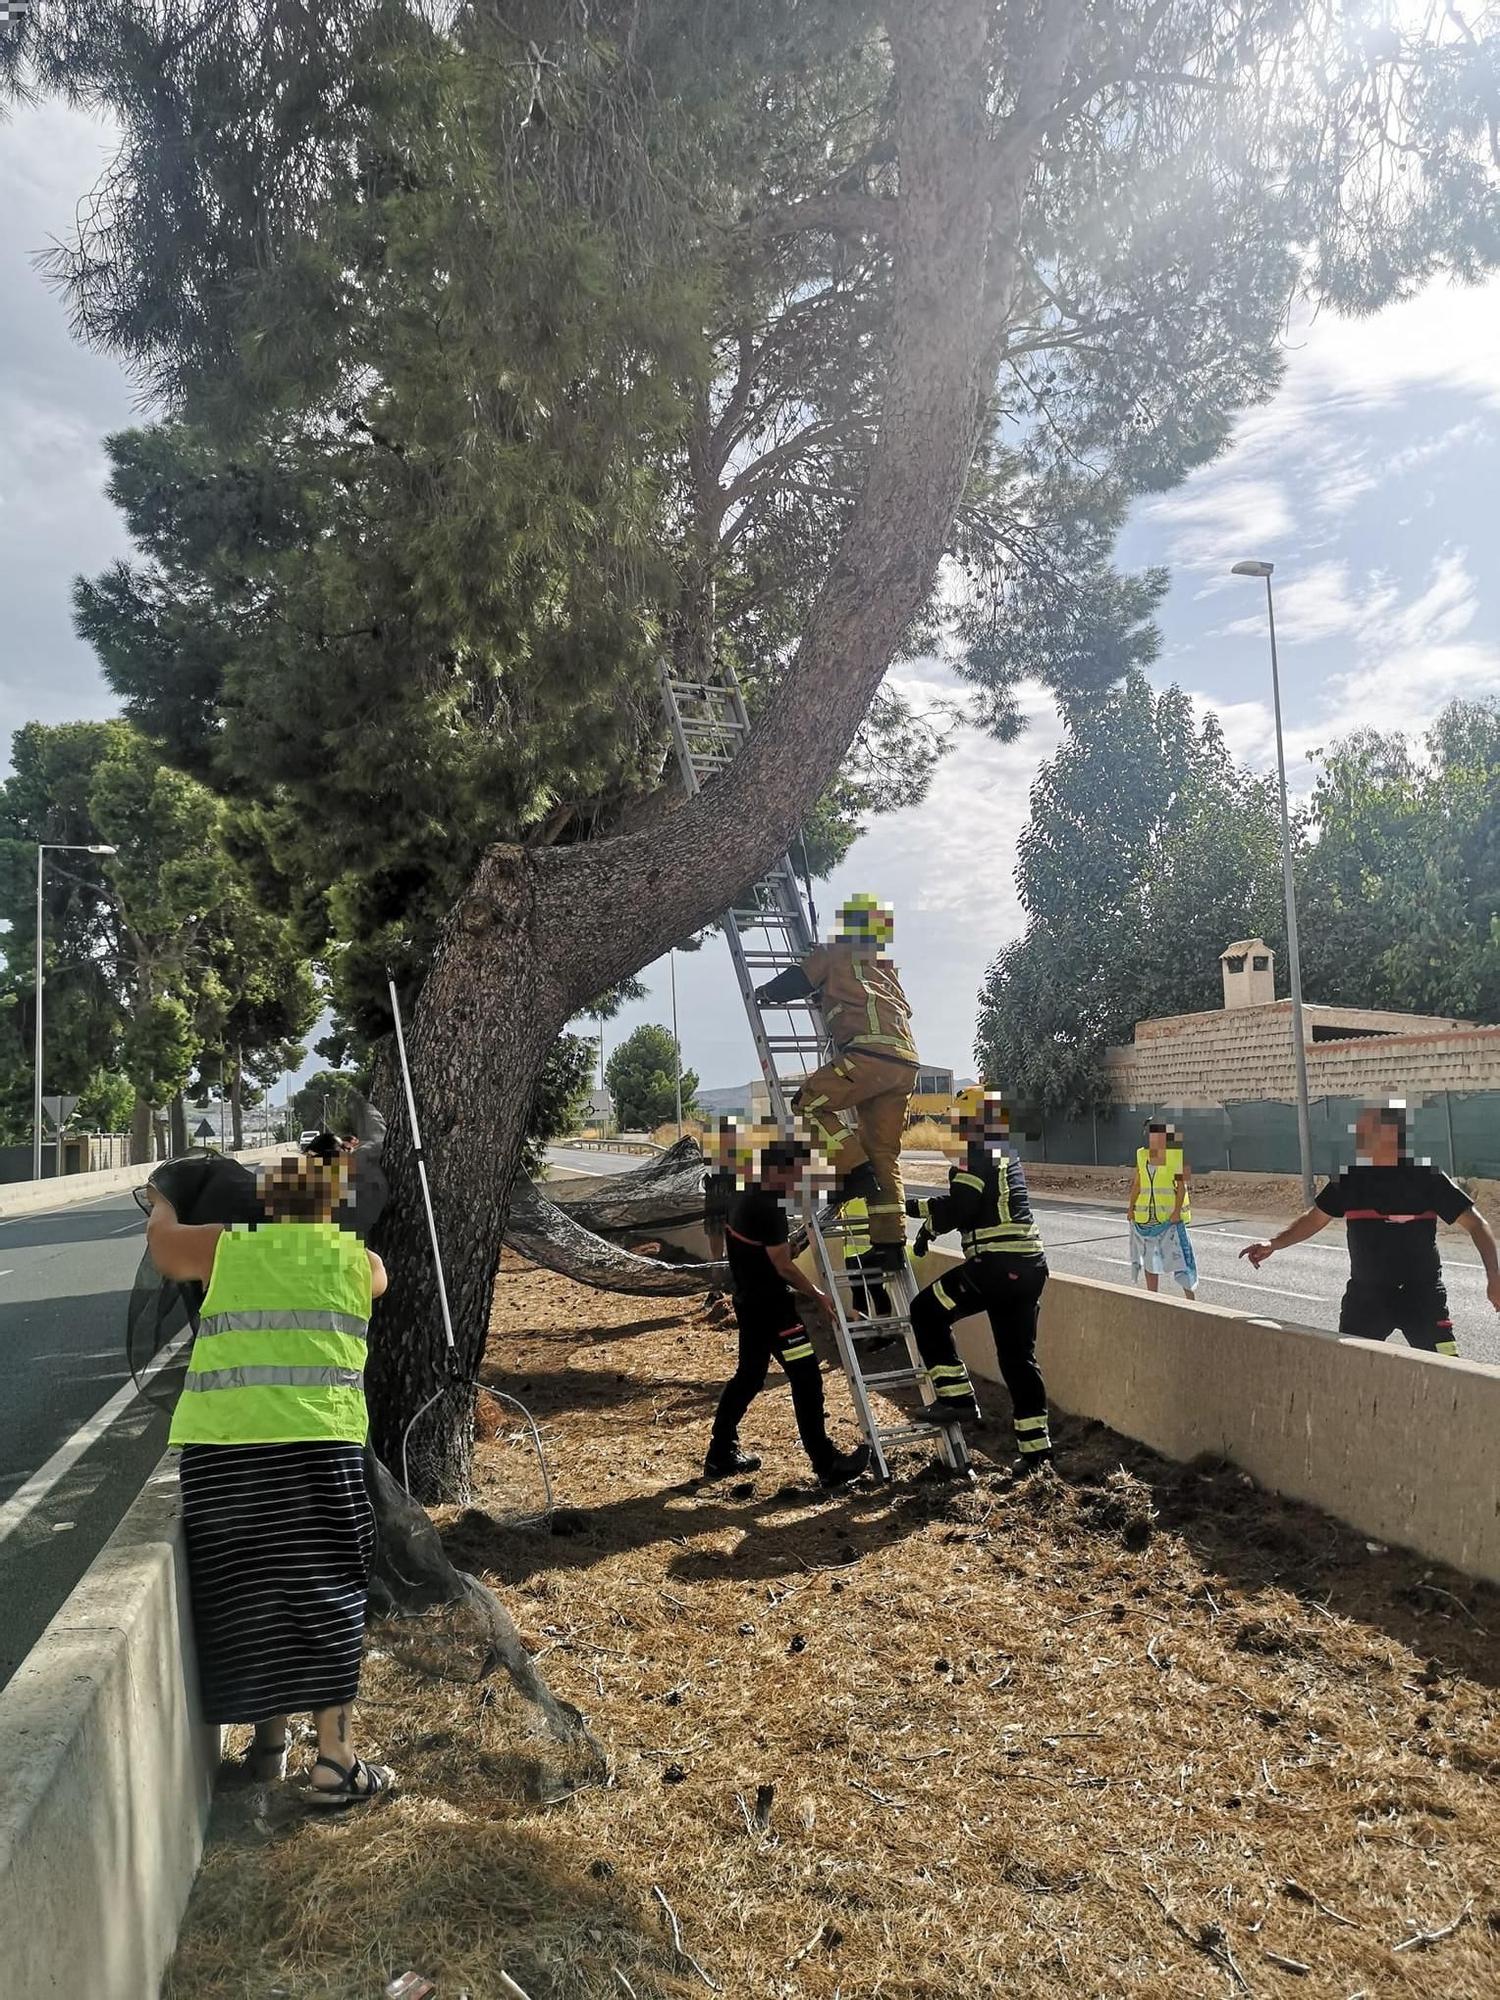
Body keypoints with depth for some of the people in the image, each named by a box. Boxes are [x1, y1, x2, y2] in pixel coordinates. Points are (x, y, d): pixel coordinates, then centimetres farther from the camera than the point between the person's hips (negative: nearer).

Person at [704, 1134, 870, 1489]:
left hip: (750, 1300, 10)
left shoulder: (745, 1197, 6)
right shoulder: (768, 1207, -23)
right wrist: (817, 1295, -9)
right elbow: (783, 1266, -20)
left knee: (749, 1375, 19)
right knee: (806, 1378, -3)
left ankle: (721, 1455, 26)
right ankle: (828, 1465, 2)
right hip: (770, 1305, -10)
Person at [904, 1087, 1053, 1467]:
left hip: (997, 1265, -9)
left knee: (927, 1311, 3)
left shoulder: (980, 1157, -8)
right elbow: (962, 1203, 29)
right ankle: (1036, 1450, 14)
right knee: (1017, 1357, 12)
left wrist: (927, 1227, 5)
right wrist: (913, 1206, 29)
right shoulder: (1005, 1156, 22)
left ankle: (957, 1398, 1)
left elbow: (956, 1208, -15)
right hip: (1029, 1267, 9)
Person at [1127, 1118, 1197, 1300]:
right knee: (1149, 1256, 11)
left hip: (1170, 1215, -5)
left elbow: (1182, 1185, -9)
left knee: (1178, 1254, -9)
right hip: (1146, 1215, 5)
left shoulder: (1177, 1155, -6)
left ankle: (1191, 1298, -3)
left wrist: (1177, 1210, -16)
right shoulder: (1142, 1155, 8)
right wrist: (1131, 1207, 8)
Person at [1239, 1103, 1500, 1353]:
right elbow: (1314, 1218, 12)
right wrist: (1274, 1244, 2)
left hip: (1422, 1294, -3)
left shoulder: (1426, 1177, -11)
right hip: (1365, 1294, 4)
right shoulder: (1350, 1178, 1)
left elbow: (1475, 1224, -7)